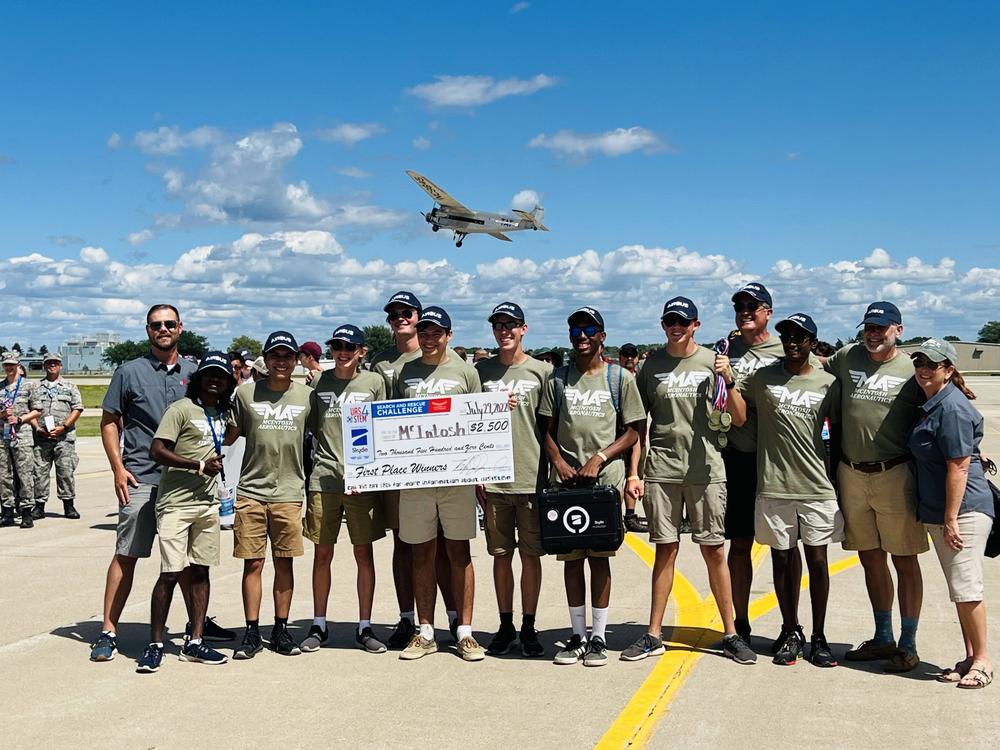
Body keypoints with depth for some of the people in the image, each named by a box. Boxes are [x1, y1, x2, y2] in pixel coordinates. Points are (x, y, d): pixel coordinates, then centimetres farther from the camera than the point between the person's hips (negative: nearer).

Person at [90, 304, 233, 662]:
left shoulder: (194, 372, 10)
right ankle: (108, 632, 4)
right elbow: (109, 422, 2)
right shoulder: (130, 372, 1)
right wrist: (118, 468, -8)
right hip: (140, 478, -3)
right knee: (126, 555, -3)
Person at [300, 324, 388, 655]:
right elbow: (309, 426, 14)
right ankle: (318, 626, 17)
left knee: (364, 553, 3)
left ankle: (364, 628, 12)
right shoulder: (319, 383, 9)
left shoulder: (374, 382, 6)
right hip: (324, 478, 1)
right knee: (323, 553, 6)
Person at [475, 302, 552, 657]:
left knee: (531, 555, 4)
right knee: (501, 555, 9)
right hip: (493, 479, 2)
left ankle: (528, 628, 13)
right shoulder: (482, 370, 8)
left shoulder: (541, 371, 3)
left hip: (532, 478, -1)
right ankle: (505, 625, 19)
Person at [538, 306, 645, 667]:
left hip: (605, 477, -2)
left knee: (600, 555, 1)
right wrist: (559, 462, -5)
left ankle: (598, 637, 8)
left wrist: (599, 458, -9)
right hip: (565, 478, 2)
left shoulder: (620, 378, 5)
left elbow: (634, 430, 2)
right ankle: (577, 635, 15)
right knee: (571, 556, 5)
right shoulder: (557, 378, 10)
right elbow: (547, 429, 12)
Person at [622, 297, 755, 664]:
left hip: (705, 468, -1)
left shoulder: (711, 362, 3)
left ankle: (731, 635, 11)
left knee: (714, 550, 2)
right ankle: (653, 635, 12)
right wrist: (633, 472, 4)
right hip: (661, 469, 1)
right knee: (666, 549, 5)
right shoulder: (651, 366, 7)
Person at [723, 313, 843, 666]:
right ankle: (791, 633, 20)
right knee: (783, 559, 8)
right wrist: (729, 380, -13)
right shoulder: (762, 377, 4)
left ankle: (818, 637, 14)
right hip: (774, 487, 0)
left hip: (818, 487, 0)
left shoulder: (828, 383, 5)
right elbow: (739, 418, 0)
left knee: (817, 560, 3)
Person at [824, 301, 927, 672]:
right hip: (851, 475, 4)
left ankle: (908, 645, 14)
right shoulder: (847, 358, 6)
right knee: (871, 559, 14)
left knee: (904, 560, 3)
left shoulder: (912, 371, -3)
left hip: (894, 475, -4)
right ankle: (883, 638, 27)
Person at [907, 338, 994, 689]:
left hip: (964, 510, -10)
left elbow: (959, 466, -20)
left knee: (965, 586, -6)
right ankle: (970, 656, 21)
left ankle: (983, 658, 6)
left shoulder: (952, 407, -16)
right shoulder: (933, 404, 14)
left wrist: (951, 519, -20)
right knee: (959, 588, 13)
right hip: (938, 512, 10)